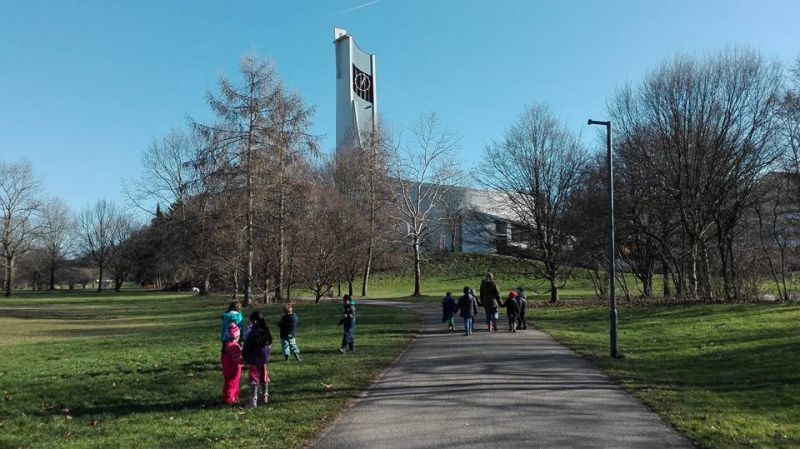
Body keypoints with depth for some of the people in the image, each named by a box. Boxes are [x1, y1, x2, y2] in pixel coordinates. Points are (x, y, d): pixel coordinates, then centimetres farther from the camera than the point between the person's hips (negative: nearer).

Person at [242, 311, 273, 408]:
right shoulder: (267, 331, 2)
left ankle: (253, 401, -5)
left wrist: (244, 357, 4)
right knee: (264, 378, 18)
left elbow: (247, 346, -12)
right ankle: (264, 397, 30)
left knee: (254, 379, -3)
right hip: (264, 358, 7)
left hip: (254, 360, -7)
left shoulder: (253, 333, -19)